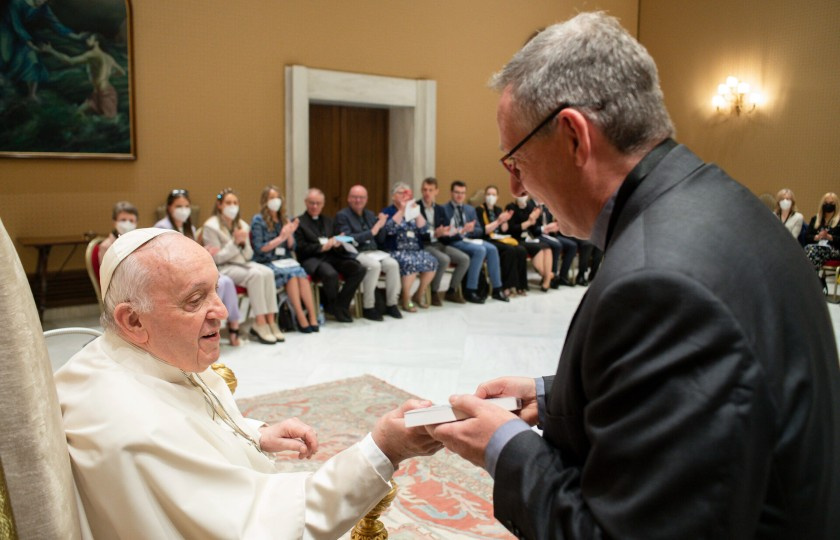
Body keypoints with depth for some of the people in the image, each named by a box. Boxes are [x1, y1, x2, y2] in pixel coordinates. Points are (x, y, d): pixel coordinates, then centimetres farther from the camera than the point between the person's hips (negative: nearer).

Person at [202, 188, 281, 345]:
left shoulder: (242, 225, 13)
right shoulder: (211, 226, -6)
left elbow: (248, 255, 10)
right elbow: (216, 258, -11)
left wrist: (243, 244, -10)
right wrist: (235, 243, -18)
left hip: (242, 263, 6)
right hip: (222, 269, -6)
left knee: (268, 273, -24)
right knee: (255, 275, -31)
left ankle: (270, 320, -25)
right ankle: (259, 323, -27)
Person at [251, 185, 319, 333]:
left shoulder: (284, 220, 17)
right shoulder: (258, 220, 2)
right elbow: (259, 248, -6)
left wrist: (290, 234, -4)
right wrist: (280, 238, -11)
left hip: (285, 260, 4)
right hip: (266, 263, -4)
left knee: (301, 273, -28)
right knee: (291, 274, -32)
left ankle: (312, 317, -33)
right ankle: (301, 319, -31)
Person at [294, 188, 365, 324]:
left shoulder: (328, 220, 25)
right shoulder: (298, 222, 7)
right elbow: (301, 248, -5)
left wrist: (337, 243, -5)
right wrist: (322, 247, -15)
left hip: (331, 256, 6)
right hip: (311, 259, -6)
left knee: (359, 269, -20)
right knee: (331, 274, -38)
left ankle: (340, 305, -10)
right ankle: (333, 307, -10)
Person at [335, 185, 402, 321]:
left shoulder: (370, 215, 18)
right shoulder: (342, 215, -1)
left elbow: (380, 240, 17)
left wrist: (381, 225, -4)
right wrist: (371, 232, -17)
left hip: (374, 251, 6)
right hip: (355, 253, -6)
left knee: (392, 264, -21)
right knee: (374, 265, -34)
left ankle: (391, 304, -11)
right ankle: (368, 308, -23)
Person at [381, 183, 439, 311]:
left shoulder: (413, 211, 19)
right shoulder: (387, 212, 5)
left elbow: (422, 228, 4)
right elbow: (389, 229, -14)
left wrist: (417, 210, -6)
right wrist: (401, 211, -14)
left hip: (415, 250, 5)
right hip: (396, 251, -5)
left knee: (432, 262, -22)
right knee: (411, 263, -34)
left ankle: (419, 294, -2)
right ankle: (406, 299, -18)